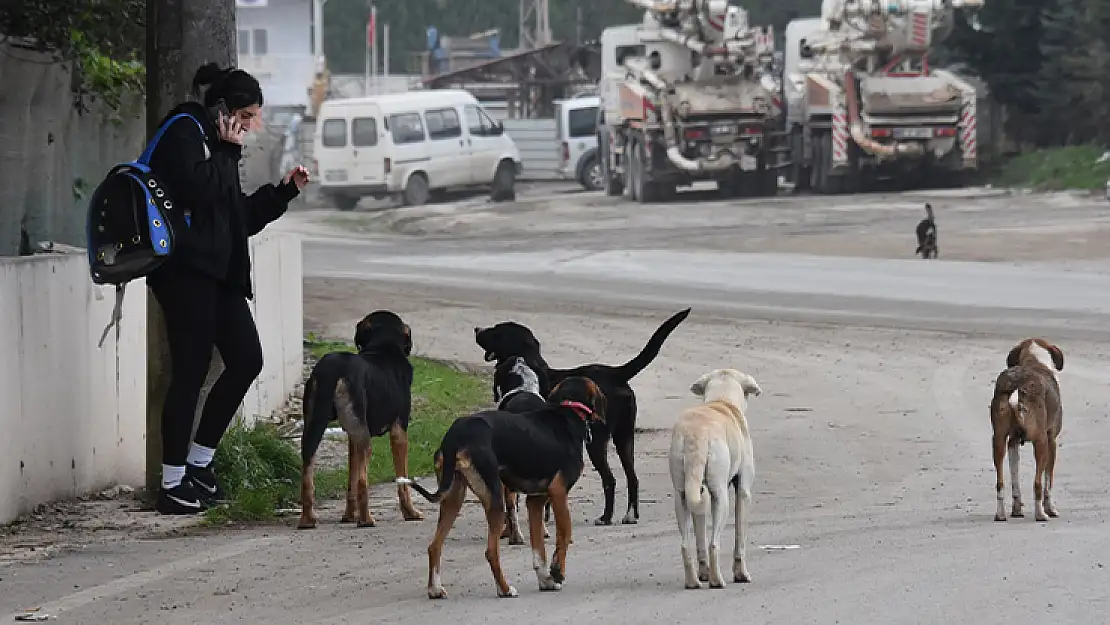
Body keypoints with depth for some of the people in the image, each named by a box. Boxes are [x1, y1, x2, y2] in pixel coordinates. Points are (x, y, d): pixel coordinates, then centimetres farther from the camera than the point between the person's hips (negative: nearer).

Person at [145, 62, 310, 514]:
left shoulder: (218, 145, 21)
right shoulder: (183, 132, -6)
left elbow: (240, 217, 24)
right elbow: (196, 189, -22)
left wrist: (284, 191, 17)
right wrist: (228, 150, -9)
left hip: (218, 271, 10)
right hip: (186, 269, -10)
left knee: (246, 359, 6)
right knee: (190, 371, -8)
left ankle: (199, 461, 17)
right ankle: (173, 485, -3)